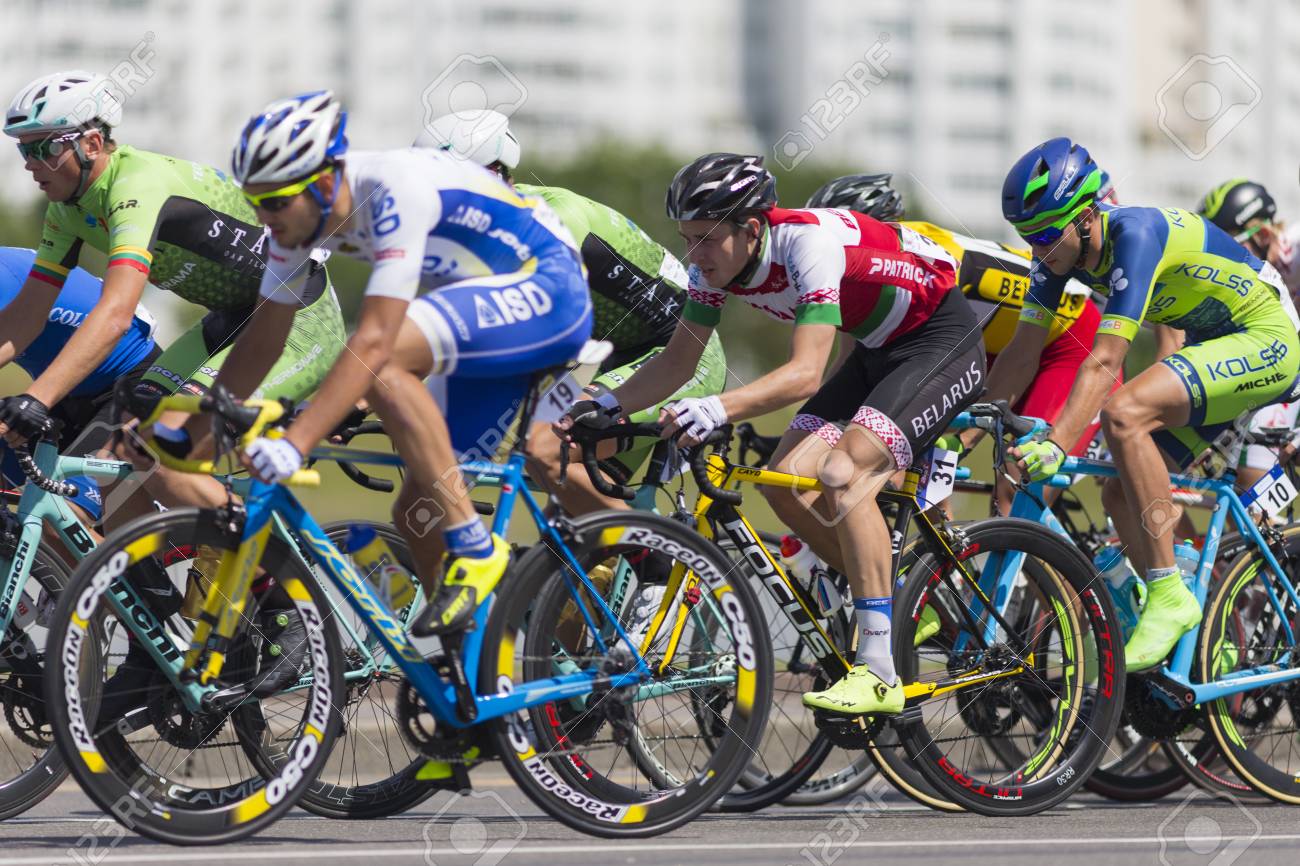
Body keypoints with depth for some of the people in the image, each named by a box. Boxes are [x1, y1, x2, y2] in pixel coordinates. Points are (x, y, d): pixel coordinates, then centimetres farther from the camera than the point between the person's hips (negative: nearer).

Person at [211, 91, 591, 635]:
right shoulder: (299, 212, -4)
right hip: (488, 317, 9)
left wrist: (294, 444, -43)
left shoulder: (396, 191, -29)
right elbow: (260, 346, 5)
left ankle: (475, 547, -25)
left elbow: (373, 341, -37)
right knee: (416, 515, 1)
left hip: (548, 292, -9)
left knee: (383, 362, -32)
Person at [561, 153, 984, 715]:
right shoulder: (715, 262, -9)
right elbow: (678, 360, -1)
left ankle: (879, 674, -26)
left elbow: (806, 372, -40)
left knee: (843, 473, -26)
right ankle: (895, 607, 11)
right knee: (788, 481, -8)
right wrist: (608, 406, -17)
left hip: (943, 340, -8)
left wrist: (718, 409, -53)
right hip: (879, 349, 8)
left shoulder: (808, 244, -32)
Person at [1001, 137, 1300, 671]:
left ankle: (1170, 596, -24)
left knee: (1123, 414, -29)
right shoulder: (1062, 247, -6)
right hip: (1212, 347, 9)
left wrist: (1054, 445, -45)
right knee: (1120, 493, 0)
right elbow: (1022, 350, -2)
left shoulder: (1135, 234, -30)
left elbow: (1104, 362, -37)